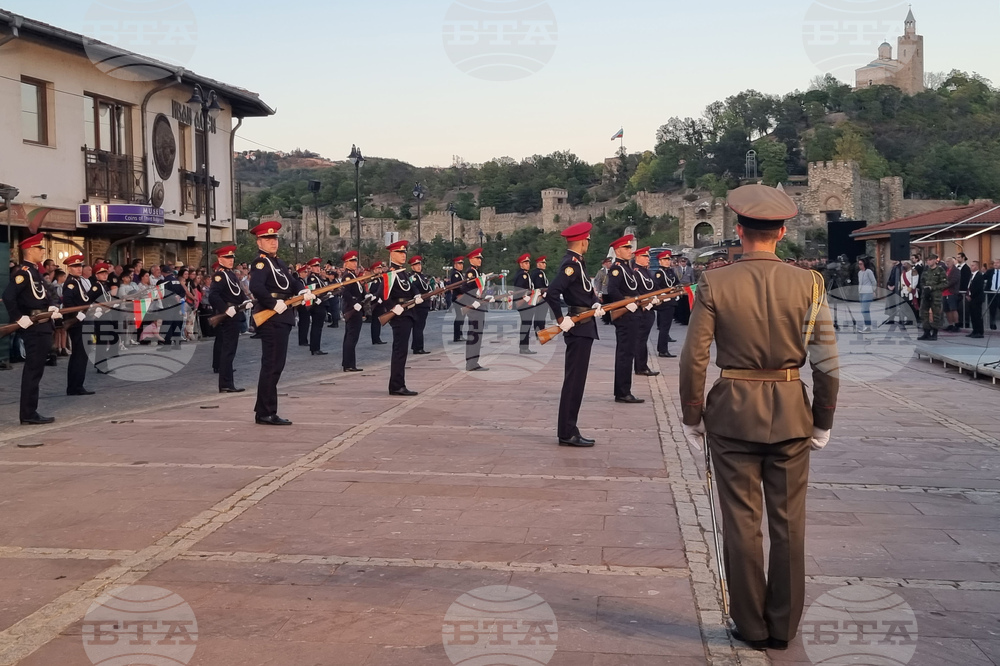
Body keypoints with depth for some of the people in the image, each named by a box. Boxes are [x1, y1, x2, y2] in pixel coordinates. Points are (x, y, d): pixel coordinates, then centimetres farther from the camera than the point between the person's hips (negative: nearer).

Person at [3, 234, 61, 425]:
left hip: (42, 327, 10)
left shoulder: (34, 271, 16)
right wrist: (19, 319, -23)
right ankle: (28, 415, -2)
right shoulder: (23, 271, -15)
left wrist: (51, 309, 9)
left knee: (35, 370, 13)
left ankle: (30, 412, 19)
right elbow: (8, 296, -26)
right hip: (34, 328, -10)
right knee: (33, 370, -6)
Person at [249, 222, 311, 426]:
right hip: (272, 321, -10)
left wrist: (303, 291, -1)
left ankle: (264, 411, 21)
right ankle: (266, 413, -4)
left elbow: (293, 280, 19)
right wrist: (274, 303, -23)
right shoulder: (261, 262, -11)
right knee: (271, 366, -8)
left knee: (275, 366, 14)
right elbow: (255, 287, -27)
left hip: (282, 320, 10)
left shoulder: (278, 262, 19)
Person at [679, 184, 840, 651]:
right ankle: (783, 627, 21)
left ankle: (751, 626, 17)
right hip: (791, 413, 1)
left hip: (733, 412, -1)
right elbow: (827, 364, -4)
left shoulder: (715, 284, -8)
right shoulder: (807, 283, -5)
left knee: (741, 521, 8)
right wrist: (823, 422, 8)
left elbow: (694, 359, -8)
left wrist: (692, 418, 3)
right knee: (788, 523, 11)